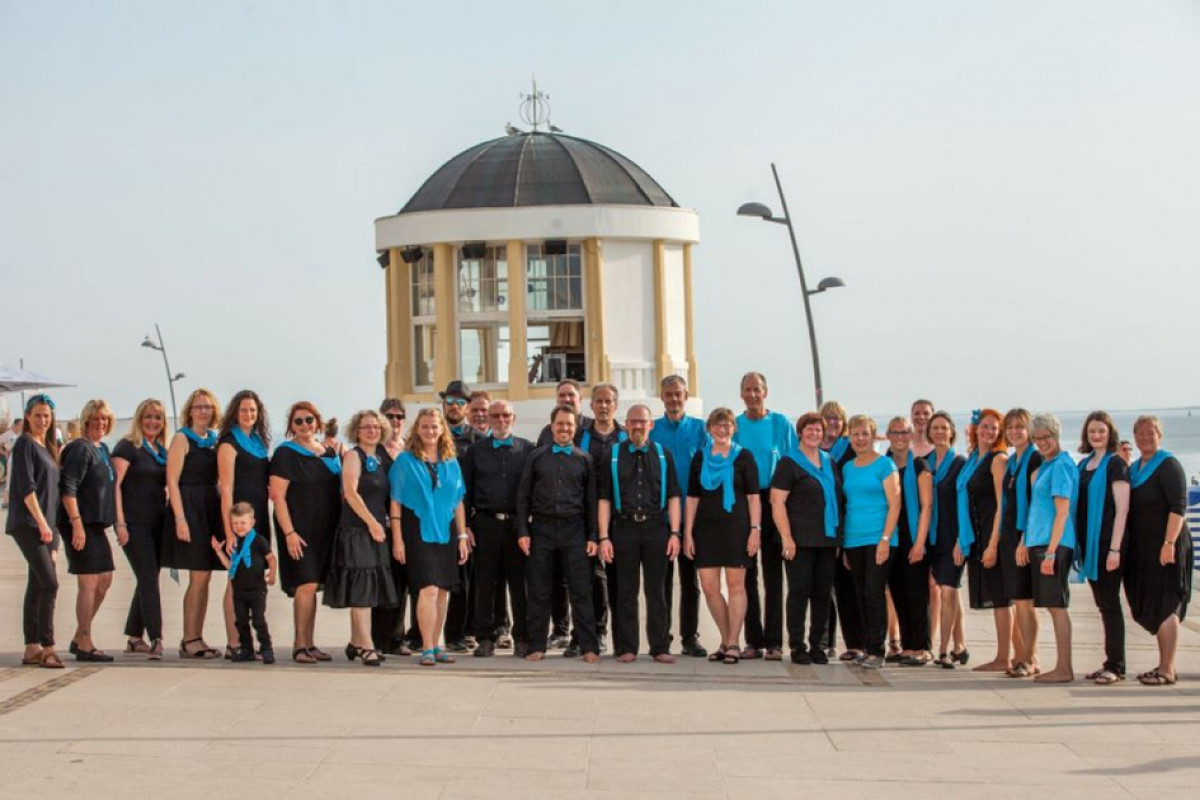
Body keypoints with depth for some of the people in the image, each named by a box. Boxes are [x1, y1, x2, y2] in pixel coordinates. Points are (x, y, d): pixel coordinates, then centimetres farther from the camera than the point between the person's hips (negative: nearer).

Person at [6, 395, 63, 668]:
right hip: (27, 523, -8)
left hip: (45, 524, 8)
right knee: (49, 583, -15)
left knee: (37, 585, 8)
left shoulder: (47, 447, 17)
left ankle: (32, 648, 12)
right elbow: (26, 486, -15)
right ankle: (47, 648, -16)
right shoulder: (24, 443, -7)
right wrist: (41, 522, -19)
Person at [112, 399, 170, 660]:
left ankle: (134, 638, 18)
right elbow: (114, 484, -10)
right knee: (149, 580, -12)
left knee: (147, 581, 10)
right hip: (135, 523, -7)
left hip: (157, 524, 7)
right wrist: (120, 522, -17)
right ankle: (156, 639, -14)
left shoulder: (163, 451, 16)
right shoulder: (128, 447, -4)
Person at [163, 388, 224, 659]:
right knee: (199, 577, -9)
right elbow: (172, 481, -10)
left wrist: (223, 513, 10)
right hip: (189, 507, -7)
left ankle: (197, 639, 12)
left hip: (211, 509, 7)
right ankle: (189, 640, -3)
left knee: (204, 577, 7)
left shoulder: (214, 440, 15)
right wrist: (180, 519, -18)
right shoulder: (182, 438, -4)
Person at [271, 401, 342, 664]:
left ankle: (309, 643, 14)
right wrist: (289, 533, -17)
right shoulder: (286, 453, -5)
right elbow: (277, 496, -10)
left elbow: (338, 492, 20)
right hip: (298, 530, -6)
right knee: (306, 585, -13)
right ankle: (300, 645, -6)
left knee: (312, 587, 8)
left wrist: (340, 528, 10)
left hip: (324, 531, 6)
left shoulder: (329, 454, 14)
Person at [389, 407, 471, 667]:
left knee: (443, 592, 5)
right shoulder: (405, 460, 0)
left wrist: (462, 536, 8)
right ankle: (427, 648, -10)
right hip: (418, 531, -4)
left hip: (445, 531, 4)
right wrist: (397, 539, -7)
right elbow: (396, 502, -1)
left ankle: (435, 647, 15)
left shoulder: (451, 462, 11)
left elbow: (458, 502, 13)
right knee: (429, 589, -14)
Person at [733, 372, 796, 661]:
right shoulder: (733, 426, 8)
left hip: (773, 501, -2)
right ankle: (754, 640, 8)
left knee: (773, 572, -3)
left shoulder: (781, 424, 3)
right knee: (747, 573, 3)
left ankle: (774, 641, 0)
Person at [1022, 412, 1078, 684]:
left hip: (1055, 544, -9)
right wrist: (1026, 544, 17)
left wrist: (1051, 551, -20)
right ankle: (1062, 667, 15)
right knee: (1053, 606, 10)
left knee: (1057, 606, -7)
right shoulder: (1045, 465, 17)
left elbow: (1062, 512, -16)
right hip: (1040, 542, 9)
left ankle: (1064, 669, -4)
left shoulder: (1061, 465, -11)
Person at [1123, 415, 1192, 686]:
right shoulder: (1134, 468, 15)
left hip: (1165, 547, -8)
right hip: (1142, 549, 8)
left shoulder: (1168, 465, -9)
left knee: (1165, 606, -6)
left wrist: (1169, 544, -22)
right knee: (1152, 607, 12)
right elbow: (1126, 506, 22)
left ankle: (1167, 670, -3)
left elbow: (1179, 506, -17)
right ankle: (1164, 666, 20)